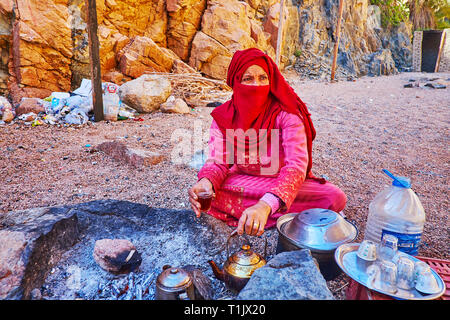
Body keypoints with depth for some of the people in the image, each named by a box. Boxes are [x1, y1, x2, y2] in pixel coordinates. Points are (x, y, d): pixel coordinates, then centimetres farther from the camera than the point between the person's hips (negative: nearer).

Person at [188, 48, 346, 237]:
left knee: (336, 198, -27)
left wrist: (266, 204, -49)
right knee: (202, 192, -28)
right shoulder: (223, 117, -8)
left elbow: (297, 164, -31)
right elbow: (218, 161, -12)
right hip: (243, 182, 2)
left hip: (283, 183, -1)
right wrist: (206, 181, -39)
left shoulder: (286, 114, -19)